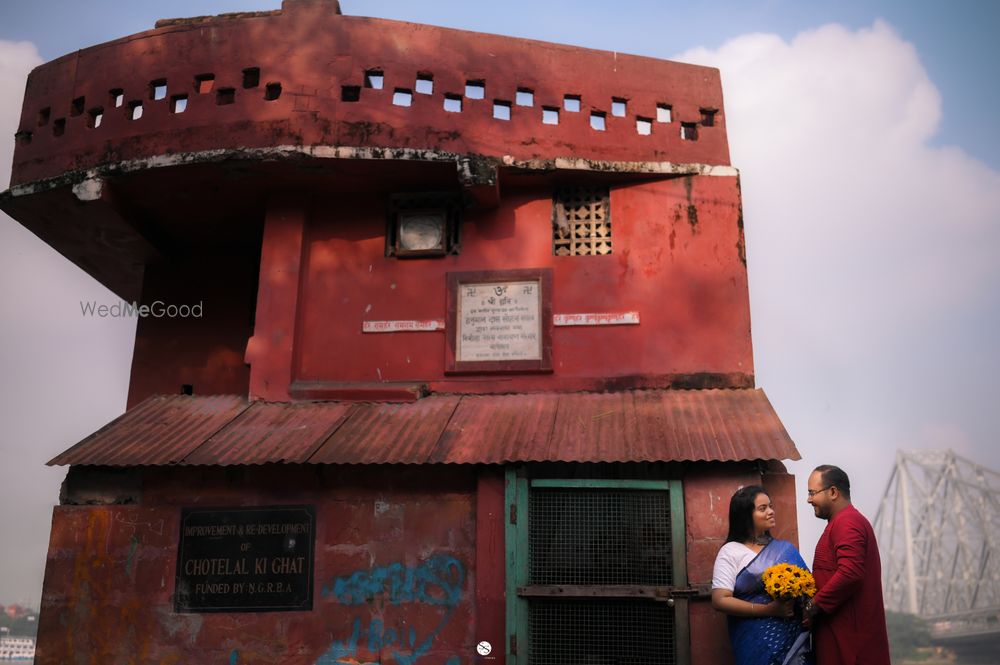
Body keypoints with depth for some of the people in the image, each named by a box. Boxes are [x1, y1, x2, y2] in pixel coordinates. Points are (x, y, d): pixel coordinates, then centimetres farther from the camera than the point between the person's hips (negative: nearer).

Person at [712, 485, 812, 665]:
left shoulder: (786, 549, 8)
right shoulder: (731, 551, -4)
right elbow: (720, 600, -11)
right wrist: (768, 610, -18)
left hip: (795, 638, 4)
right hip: (756, 642, -4)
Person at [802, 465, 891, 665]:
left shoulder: (847, 523, -15)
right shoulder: (846, 521, 19)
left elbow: (849, 573, -27)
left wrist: (814, 607, -18)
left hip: (850, 632, -10)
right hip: (845, 629, 10)